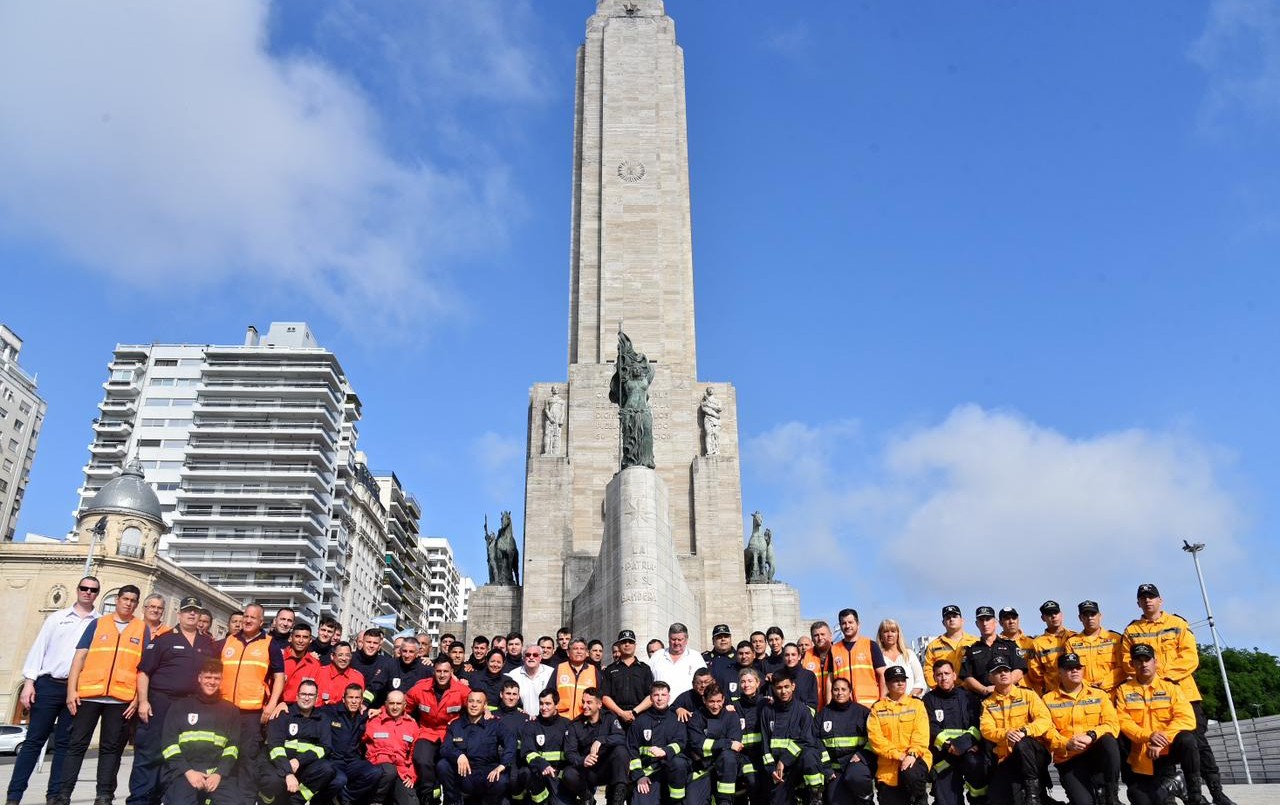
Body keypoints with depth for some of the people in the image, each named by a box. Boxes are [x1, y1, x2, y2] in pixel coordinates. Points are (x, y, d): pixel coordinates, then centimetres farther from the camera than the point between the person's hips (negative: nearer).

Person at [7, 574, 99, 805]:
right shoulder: (57, 618, 10)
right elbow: (39, 648, 6)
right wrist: (29, 682, -3)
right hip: (48, 685, 0)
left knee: (64, 743, 4)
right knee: (34, 740, 0)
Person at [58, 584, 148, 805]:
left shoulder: (143, 629, 10)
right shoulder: (96, 623, 11)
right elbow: (80, 657, 6)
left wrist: (139, 696, -3)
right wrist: (72, 690, -3)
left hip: (122, 697, 0)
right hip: (88, 693, 0)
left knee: (111, 747, 3)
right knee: (77, 744, 2)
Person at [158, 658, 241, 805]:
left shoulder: (230, 710, 17)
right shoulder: (180, 706, 12)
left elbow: (233, 746, 11)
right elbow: (169, 742, 3)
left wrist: (219, 773, -6)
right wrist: (187, 771, -9)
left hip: (216, 773, 1)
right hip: (182, 772, -1)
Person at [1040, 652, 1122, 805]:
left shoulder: (1099, 695, 10)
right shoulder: (1048, 700, 5)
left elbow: (1113, 724, -2)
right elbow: (1046, 731, -3)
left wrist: (1091, 736, -19)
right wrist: (1066, 744, -21)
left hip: (1097, 753, 2)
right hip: (1068, 759, -2)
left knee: (1109, 741, -33)